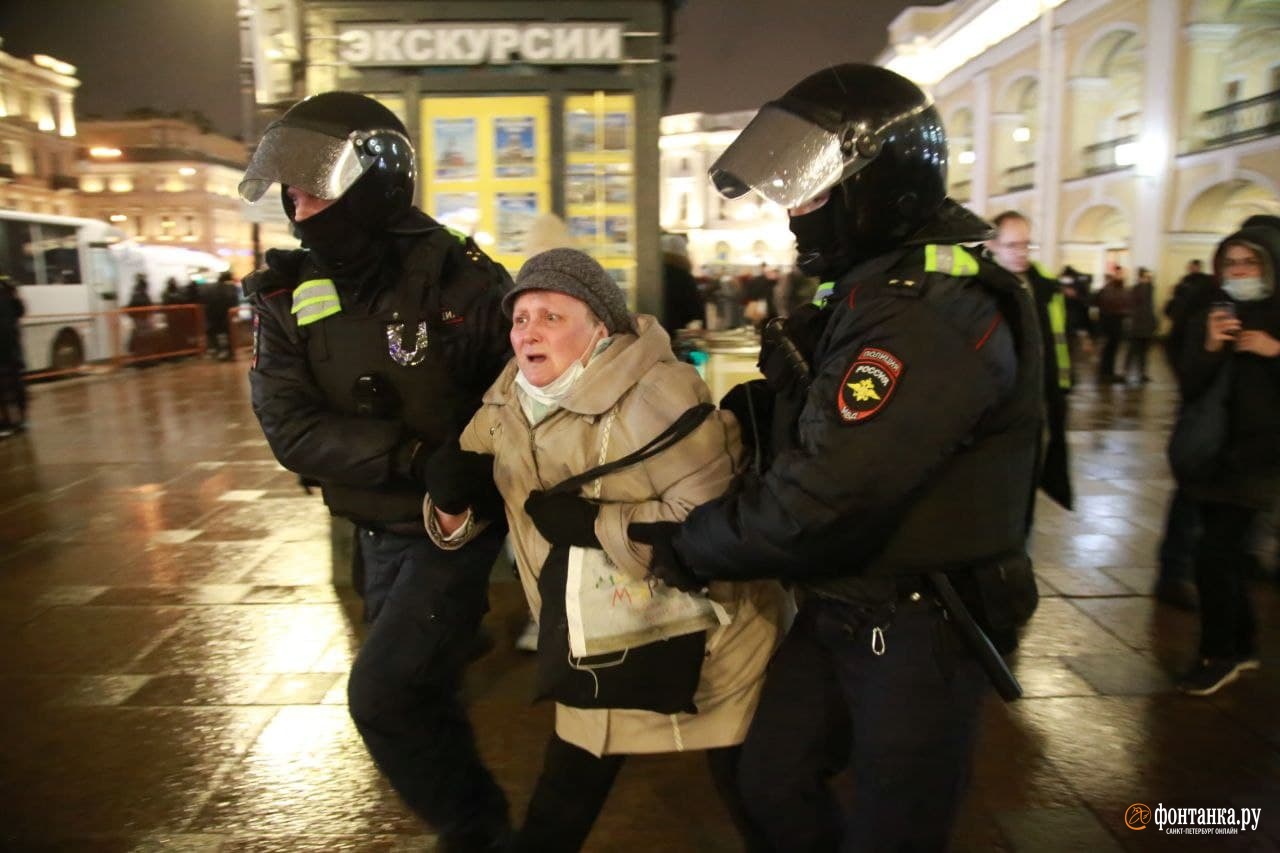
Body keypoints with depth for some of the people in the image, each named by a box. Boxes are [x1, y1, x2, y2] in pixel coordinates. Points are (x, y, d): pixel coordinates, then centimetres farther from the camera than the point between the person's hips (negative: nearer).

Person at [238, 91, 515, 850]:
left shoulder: (459, 280, -17)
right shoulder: (288, 297, -5)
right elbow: (291, 427, -16)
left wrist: (473, 458, -25)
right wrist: (411, 455, -28)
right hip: (379, 528, 6)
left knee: (384, 696, -9)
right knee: (417, 694, 19)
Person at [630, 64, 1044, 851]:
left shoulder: (931, 313, -26)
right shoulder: (877, 290, 7)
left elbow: (824, 501, -30)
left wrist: (678, 549, -18)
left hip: (920, 632, -9)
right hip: (840, 611, 9)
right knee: (774, 784, 20)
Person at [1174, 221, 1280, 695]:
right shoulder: (1209, 316, 7)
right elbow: (1188, 388, -2)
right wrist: (1210, 347, -18)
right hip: (1211, 451, 4)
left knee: (1214, 553, -9)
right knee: (1228, 551, 13)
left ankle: (1218, 655, 6)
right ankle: (1242, 645, 29)